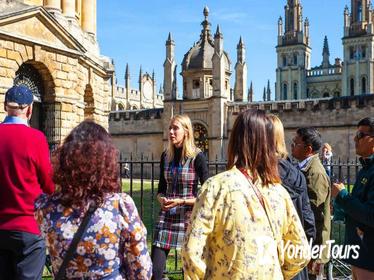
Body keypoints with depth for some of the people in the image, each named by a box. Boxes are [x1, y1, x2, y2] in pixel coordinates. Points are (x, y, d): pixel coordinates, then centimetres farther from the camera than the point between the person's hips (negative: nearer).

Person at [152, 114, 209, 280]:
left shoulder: (197, 157, -9)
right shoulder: (166, 156, 6)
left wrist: (181, 201, -18)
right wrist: (161, 199, -6)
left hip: (189, 218, -4)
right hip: (167, 218, 4)